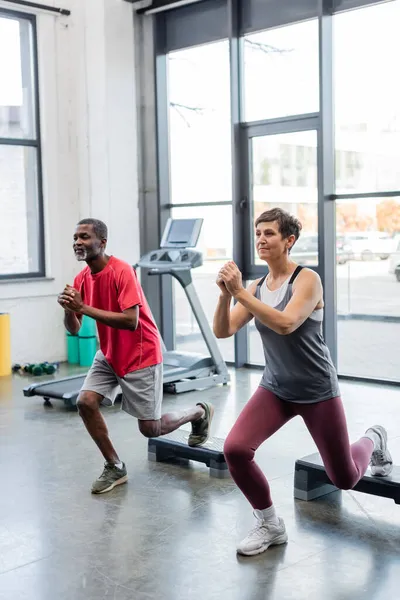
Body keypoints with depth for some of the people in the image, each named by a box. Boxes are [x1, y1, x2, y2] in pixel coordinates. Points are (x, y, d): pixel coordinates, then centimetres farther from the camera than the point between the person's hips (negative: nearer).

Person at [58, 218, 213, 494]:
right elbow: (74, 329, 2)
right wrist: (69, 309, -21)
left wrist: (84, 307, -32)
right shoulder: (82, 278, -1)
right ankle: (115, 468, 6)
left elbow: (131, 321, -32)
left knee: (150, 428, 0)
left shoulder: (122, 271, -23)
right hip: (109, 355, 7)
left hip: (141, 355, -7)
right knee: (85, 402, -10)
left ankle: (200, 412, 29)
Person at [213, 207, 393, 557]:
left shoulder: (307, 280, -17)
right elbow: (223, 331, -6)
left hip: (317, 391, -4)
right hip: (275, 388, 4)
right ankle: (270, 525, 3)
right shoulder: (256, 288, 0)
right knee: (235, 449, -19)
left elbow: (285, 324, -33)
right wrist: (226, 295, -23)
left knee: (344, 479, 9)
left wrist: (240, 292, -35)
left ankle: (374, 440, 45)